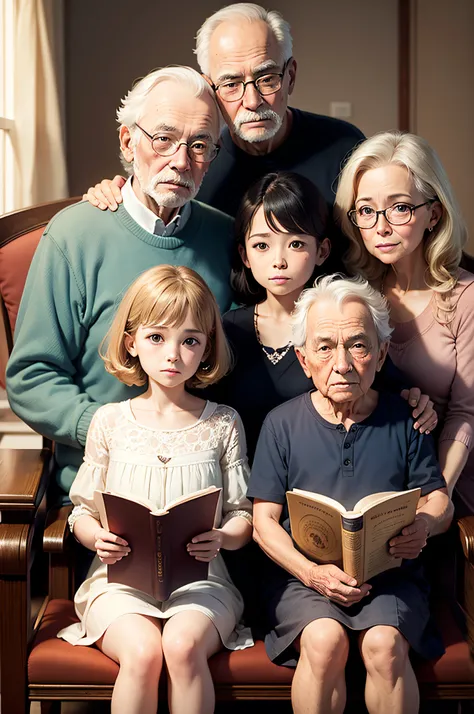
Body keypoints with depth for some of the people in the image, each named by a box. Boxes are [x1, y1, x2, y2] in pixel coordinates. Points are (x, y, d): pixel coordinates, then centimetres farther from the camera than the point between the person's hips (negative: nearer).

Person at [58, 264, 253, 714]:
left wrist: (222, 538, -17)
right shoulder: (110, 421, 6)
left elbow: (243, 516, 6)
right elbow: (82, 511, 9)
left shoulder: (222, 423, 6)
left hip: (199, 577, 0)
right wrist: (97, 538, -13)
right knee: (142, 652, -29)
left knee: (183, 644, -31)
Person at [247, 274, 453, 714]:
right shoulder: (283, 423, 2)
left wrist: (422, 527, -14)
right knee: (324, 639, -30)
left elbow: (439, 500, 11)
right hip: (301, 572, -1)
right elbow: (264, 522, 1)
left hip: (390, 575, 1)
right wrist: (312, 573, -16)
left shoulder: (402, 420, 5)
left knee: (384, 643, -28)